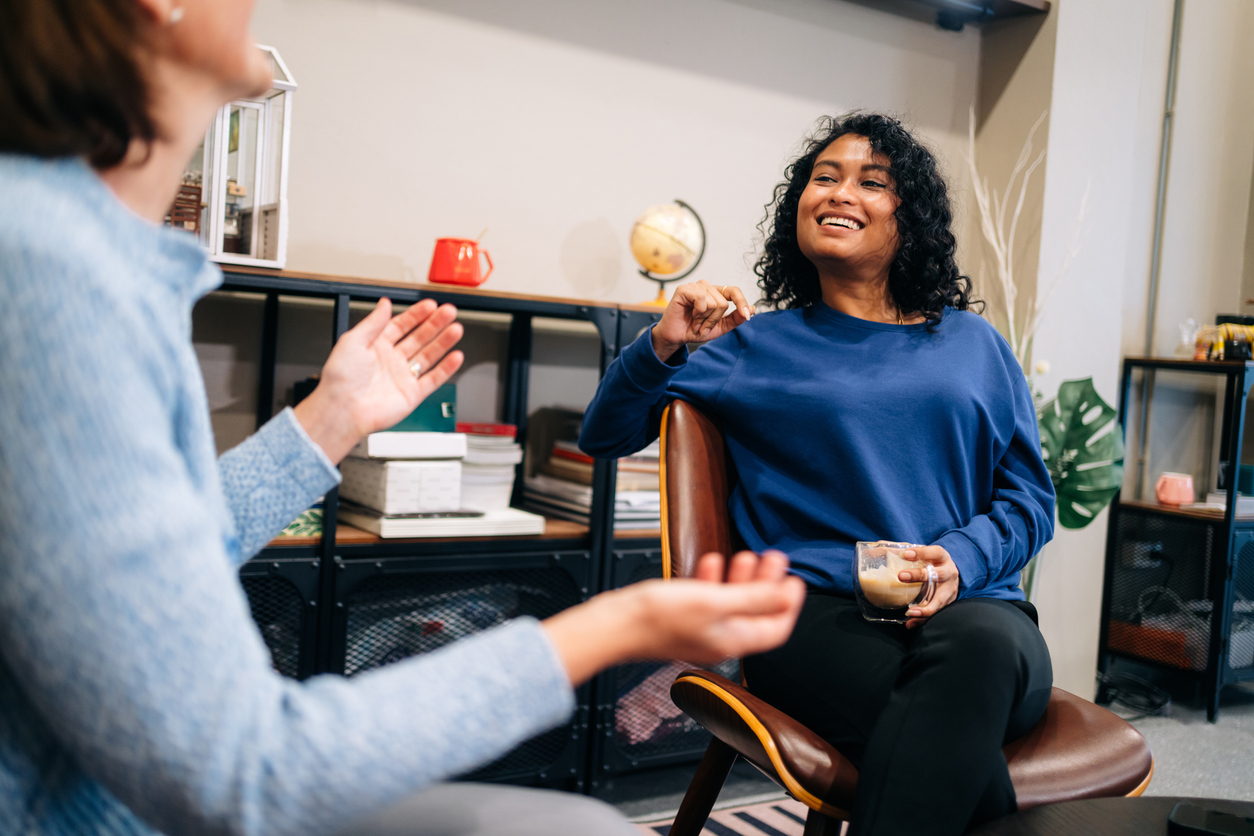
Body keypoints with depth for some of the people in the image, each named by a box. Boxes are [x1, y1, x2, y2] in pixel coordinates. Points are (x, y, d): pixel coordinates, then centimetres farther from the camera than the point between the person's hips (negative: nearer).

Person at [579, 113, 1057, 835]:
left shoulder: (973, 343, 20)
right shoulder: (758, 345, 15)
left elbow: (1030, 495, 16)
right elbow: (605, 437, 16)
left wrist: (962, 559, -6)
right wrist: (662, 348, -3)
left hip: (970, 608, 3)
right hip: (820, 615, -2)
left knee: (979, 645, -37)